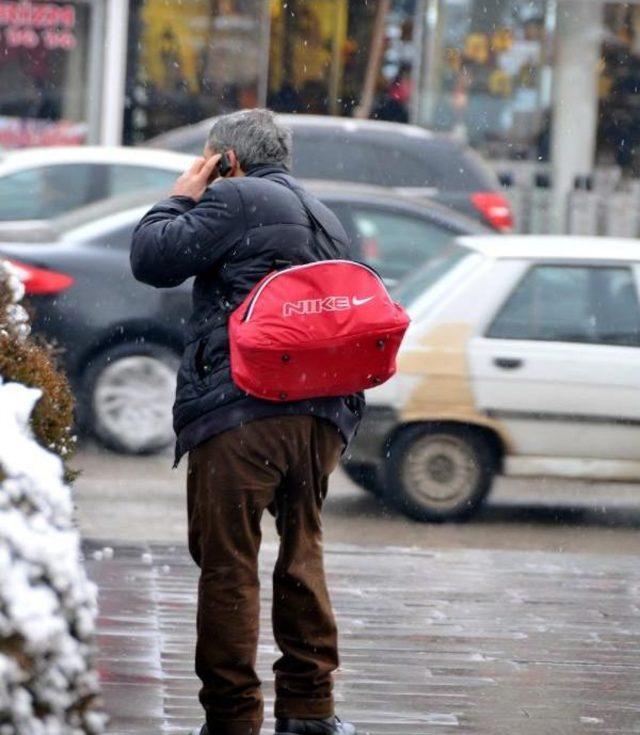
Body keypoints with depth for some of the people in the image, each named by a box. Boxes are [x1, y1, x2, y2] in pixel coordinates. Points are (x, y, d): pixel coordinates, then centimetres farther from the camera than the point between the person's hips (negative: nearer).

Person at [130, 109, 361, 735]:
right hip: (324, 415, 8)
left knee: (227, 563, -4)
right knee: (302, 553, 18)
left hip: (243, 408, -8)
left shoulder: (236, 198, -2)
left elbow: (153, 258, -7)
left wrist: (180, 197, 10)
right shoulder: (324, 219, 24)